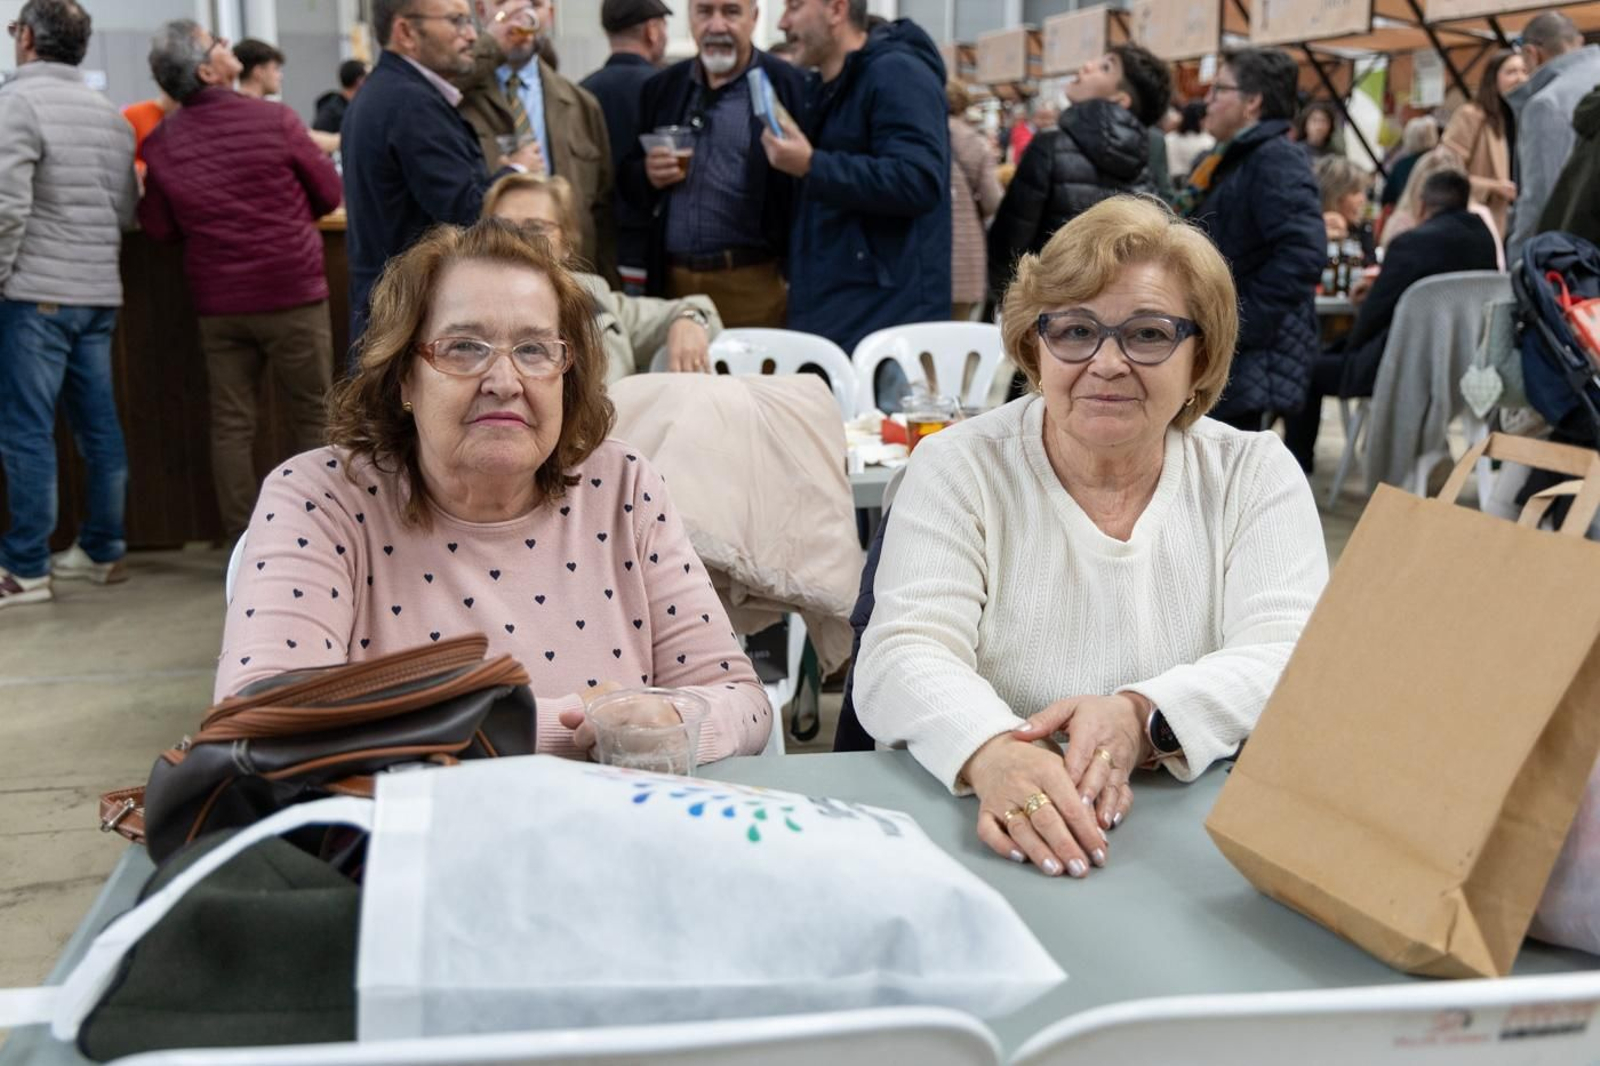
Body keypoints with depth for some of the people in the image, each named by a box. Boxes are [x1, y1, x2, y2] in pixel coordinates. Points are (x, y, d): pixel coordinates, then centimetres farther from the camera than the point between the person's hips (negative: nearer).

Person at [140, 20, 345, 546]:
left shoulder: (160, 144, -1)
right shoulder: (274, 119, -10)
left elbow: (160, 227, 7)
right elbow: (329, 193, 2)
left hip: (217, 302, 3)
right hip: (292, 293, -3)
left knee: (230, 424, 8)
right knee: (314, 416, 8)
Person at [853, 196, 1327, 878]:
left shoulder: (1256, 473, 5)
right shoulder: (959, 467, 1)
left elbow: (1290, 658, -8)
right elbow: (903, 657, -11)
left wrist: (1143, 717, -28)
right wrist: (991, 752, -33)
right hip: (997, 842, -3)